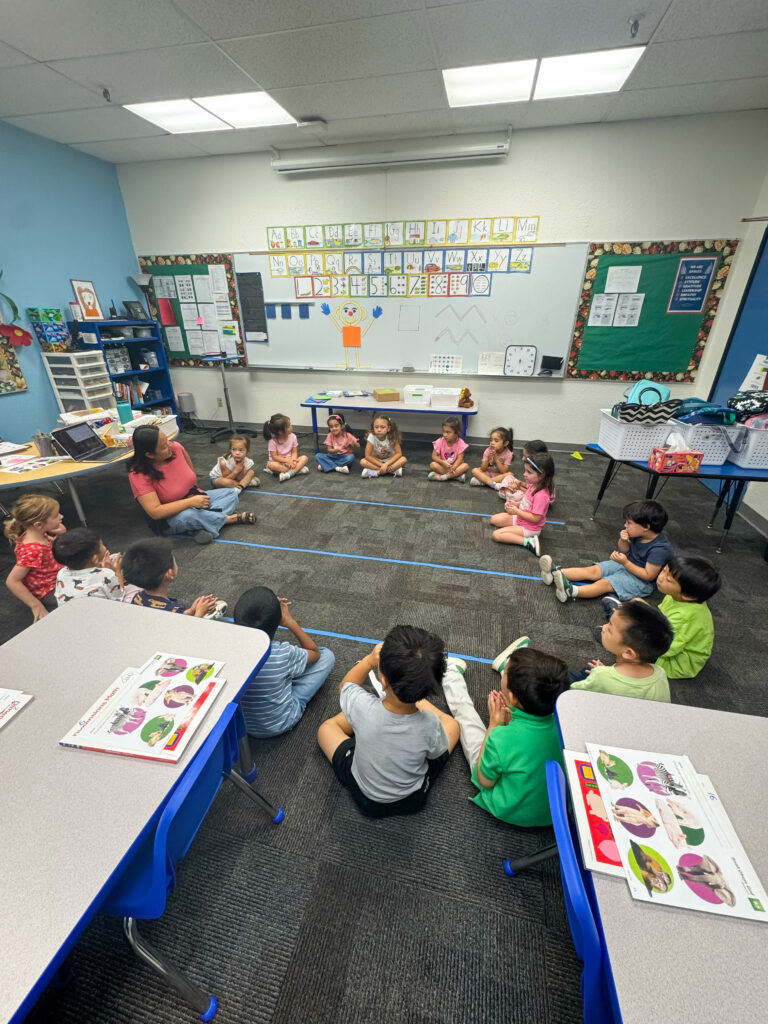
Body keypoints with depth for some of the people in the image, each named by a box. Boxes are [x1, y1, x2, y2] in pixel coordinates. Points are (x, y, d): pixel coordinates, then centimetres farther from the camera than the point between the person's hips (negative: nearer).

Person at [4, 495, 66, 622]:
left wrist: (58, 535, -10)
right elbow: (12, 581, -30)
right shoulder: (33, 550, -33)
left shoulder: (37, 534, -9)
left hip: (56, 578, 8)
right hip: (48, 593, -8)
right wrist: (36, 605, -25)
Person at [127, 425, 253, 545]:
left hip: (196, 498, 6)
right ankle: (234, 517, -16)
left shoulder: (176, 447, -13)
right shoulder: (138, 474, -25)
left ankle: (202, 526, -27)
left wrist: (196, 492, 3)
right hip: (172, 517, -6)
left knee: (232, 493, -7)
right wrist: (191, 502, -31)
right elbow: (155, 512, -29)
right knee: (187, 516, -38)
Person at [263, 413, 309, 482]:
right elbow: (274, 456, -16)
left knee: (304, 458, -20)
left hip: (289, 460, 3)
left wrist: (293, 460, -26)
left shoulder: (293, 437, -8)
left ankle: (289, 473, -39)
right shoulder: (273, 441, -16)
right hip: (279, 461, -3)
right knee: (271, 465, -36)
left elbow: (294, 452, -5)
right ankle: (298, 469, -33)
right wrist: (287, 460, -28)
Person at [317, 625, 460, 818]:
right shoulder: (430, 724, -35)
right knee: (451, 723, 17)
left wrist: (370, 660, -17)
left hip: (365, 799, 0)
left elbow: (345, 686, -10)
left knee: (326, 727, 20)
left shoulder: (362, 707, -37)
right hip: (414, 799, 1)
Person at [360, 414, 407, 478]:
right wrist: (382, 465, -26)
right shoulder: (371, 437, -22)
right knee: (363, 461, -28)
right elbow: (367, 456, -20)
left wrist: (386, 464, -30)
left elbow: (399, 453, -20)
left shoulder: (392, 437, -20)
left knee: (403, 459, -27)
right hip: (376, 462, 0)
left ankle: (377, 472, -28)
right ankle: (393, 470, -29)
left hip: (390, 461, 0)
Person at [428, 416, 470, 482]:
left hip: (455, 466, 0)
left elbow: (460, 458, -19)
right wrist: (443, 462, -31)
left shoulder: (460, 443, -14)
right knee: (433, 465, -28)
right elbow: (434, 456, -12)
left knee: (465, 466, -29)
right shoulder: (440, 442, -12)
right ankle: (457, 475, -30)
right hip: (443, 466, 1)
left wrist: (453, 467, -36)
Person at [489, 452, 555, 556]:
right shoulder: (533, 485, -7)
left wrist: (517, 511, -25)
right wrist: (516, 504, -6)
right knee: (494, 519, 12)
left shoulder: (541, 495, -33)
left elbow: (535, 518, -28)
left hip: (529, 527, -9)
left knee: (497, 534, -18)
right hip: (520, 518, 9)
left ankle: (528, 542, -15)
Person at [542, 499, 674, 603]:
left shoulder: (659, 549, -26)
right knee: (593, 570, -12)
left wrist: (625, 562, -30)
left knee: (605, 583, -28)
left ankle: (571, 592, -47)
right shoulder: (637, 534, -5)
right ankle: (556, 573, -26)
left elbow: (649, 575, -24)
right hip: (626, 564, 7)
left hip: (642, 581, -7)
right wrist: (623, 541, -12)